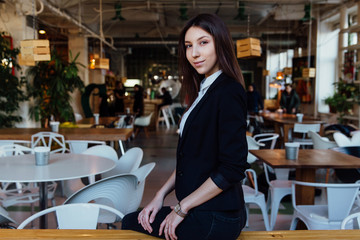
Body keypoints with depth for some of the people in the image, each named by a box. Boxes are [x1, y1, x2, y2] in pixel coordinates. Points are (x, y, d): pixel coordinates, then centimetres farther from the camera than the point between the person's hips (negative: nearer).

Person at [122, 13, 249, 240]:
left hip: (215, 218, -8)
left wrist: (183, 208, -15)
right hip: (200, 209, 8)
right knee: (131, 219, 9)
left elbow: (232, 168, -22)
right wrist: (161, 195, 4)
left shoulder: (228, 93, -19)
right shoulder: (204, 91, 11)